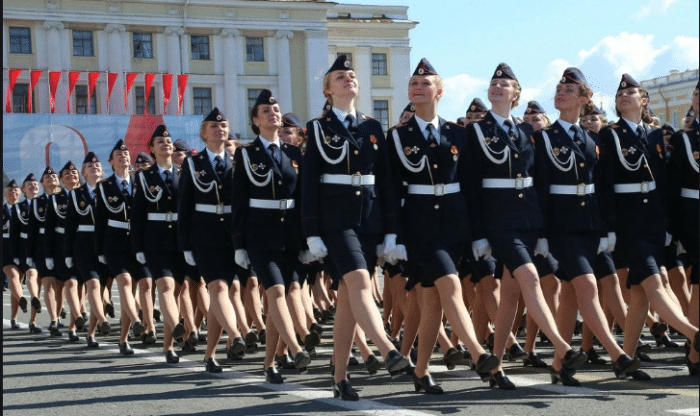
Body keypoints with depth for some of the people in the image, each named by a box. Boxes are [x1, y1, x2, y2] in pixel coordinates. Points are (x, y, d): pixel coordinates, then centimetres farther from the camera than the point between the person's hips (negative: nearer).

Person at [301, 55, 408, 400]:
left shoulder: (373, 128, 13)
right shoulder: (318, 128, 3)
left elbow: (385, 180, 11)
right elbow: (309, 183, -1)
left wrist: (390, 232, 6)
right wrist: (312, 235, -8)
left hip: (369, 217, 4)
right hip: (336, 218, -4)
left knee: (347, 298, 4)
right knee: (359, 283, -23)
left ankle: (340, 378, 7)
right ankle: (389, 352, -35)